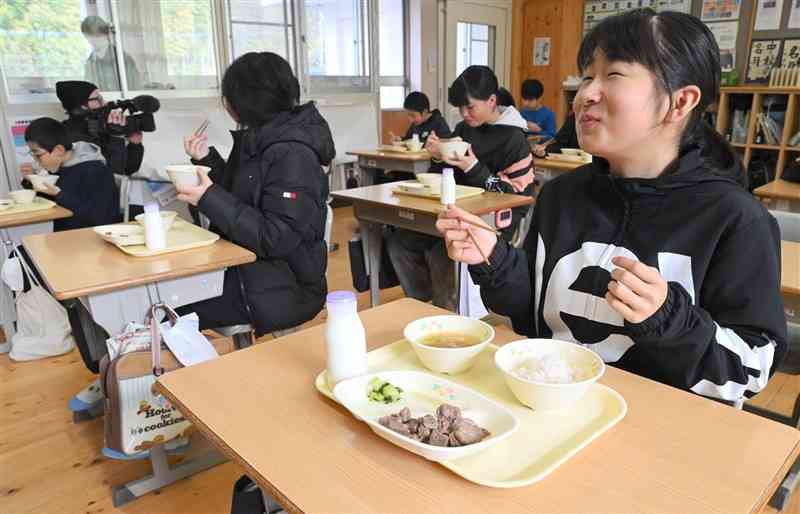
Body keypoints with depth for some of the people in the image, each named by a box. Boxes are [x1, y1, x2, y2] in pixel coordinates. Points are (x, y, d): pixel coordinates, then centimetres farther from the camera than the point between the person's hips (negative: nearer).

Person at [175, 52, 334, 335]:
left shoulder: (291, 154, -21)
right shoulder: (258, 139, 7)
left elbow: (275, 240, -25)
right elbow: (238, 197, 18)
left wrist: (209, 199, -24)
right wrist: (207, 160, 6)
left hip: (282, 291, -8)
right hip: (249, 271, 8)